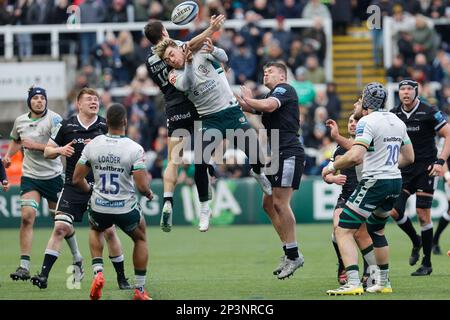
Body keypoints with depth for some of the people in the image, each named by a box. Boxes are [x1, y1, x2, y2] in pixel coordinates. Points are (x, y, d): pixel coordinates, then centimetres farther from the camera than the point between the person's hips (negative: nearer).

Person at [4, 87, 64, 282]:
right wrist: (8, 155, 9)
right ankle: (24, 266, -17)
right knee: (27, 216, -15)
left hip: (53, 176, -3)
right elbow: (16, 141, 27)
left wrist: (35, 145, -20)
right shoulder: (20, 121, 6)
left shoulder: (54, 119, -10)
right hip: (30, 176, 3)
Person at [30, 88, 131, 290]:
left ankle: (122, 278, 12)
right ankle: (44, 275, -10)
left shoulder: (105, 127, 2)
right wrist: (60, 150, -11)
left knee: (109, 231, -1)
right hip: (72, 188, 0)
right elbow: (47, 152, 11)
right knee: (60, 228, -11)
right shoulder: (66, 126, 4)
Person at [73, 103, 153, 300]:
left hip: (99, 207, 2)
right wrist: (148, 193, 5)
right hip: (126, 208, -2)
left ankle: (98, 272, 14)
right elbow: (142, 186, -19)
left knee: (96, 231, 36)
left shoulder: (92, 145, -6)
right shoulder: (134, 149, -16)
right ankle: (140, 290, 25)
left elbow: (77, 180, -1)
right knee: (140, 239, 27)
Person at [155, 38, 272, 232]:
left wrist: (212, 50, -38)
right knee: (200, 163, -17)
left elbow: (223, 58, -15)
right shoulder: (175, 76, 0)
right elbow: (186, 85, -22)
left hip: (231, 111, -1)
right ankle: (204, 209, 0)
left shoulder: (199, 52, -1)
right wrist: (188, 62, -39)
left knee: (256, 155, -11)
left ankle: (257, 173, 27)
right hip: (209, 119, 1)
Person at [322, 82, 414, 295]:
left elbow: (355, 157, -24)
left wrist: (332, 167, -9)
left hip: (375, 182, -8)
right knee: (376, 229, 27)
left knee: (344, 230, -7)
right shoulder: (397, 121, 13)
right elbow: (409, 158, 21)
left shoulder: (367, 122, -12)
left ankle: (353, 283, -21)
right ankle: (383, 283, 31)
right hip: (396, 182, 8)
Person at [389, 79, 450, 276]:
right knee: (395, 211, -6)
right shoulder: (394, 115, 4)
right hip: (404, 169, 5)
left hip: (426, 169, -4)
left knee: (423, 215, -6)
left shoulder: (429, 113, -9)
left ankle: (427, 263, 4)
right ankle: (416, 242, 23)